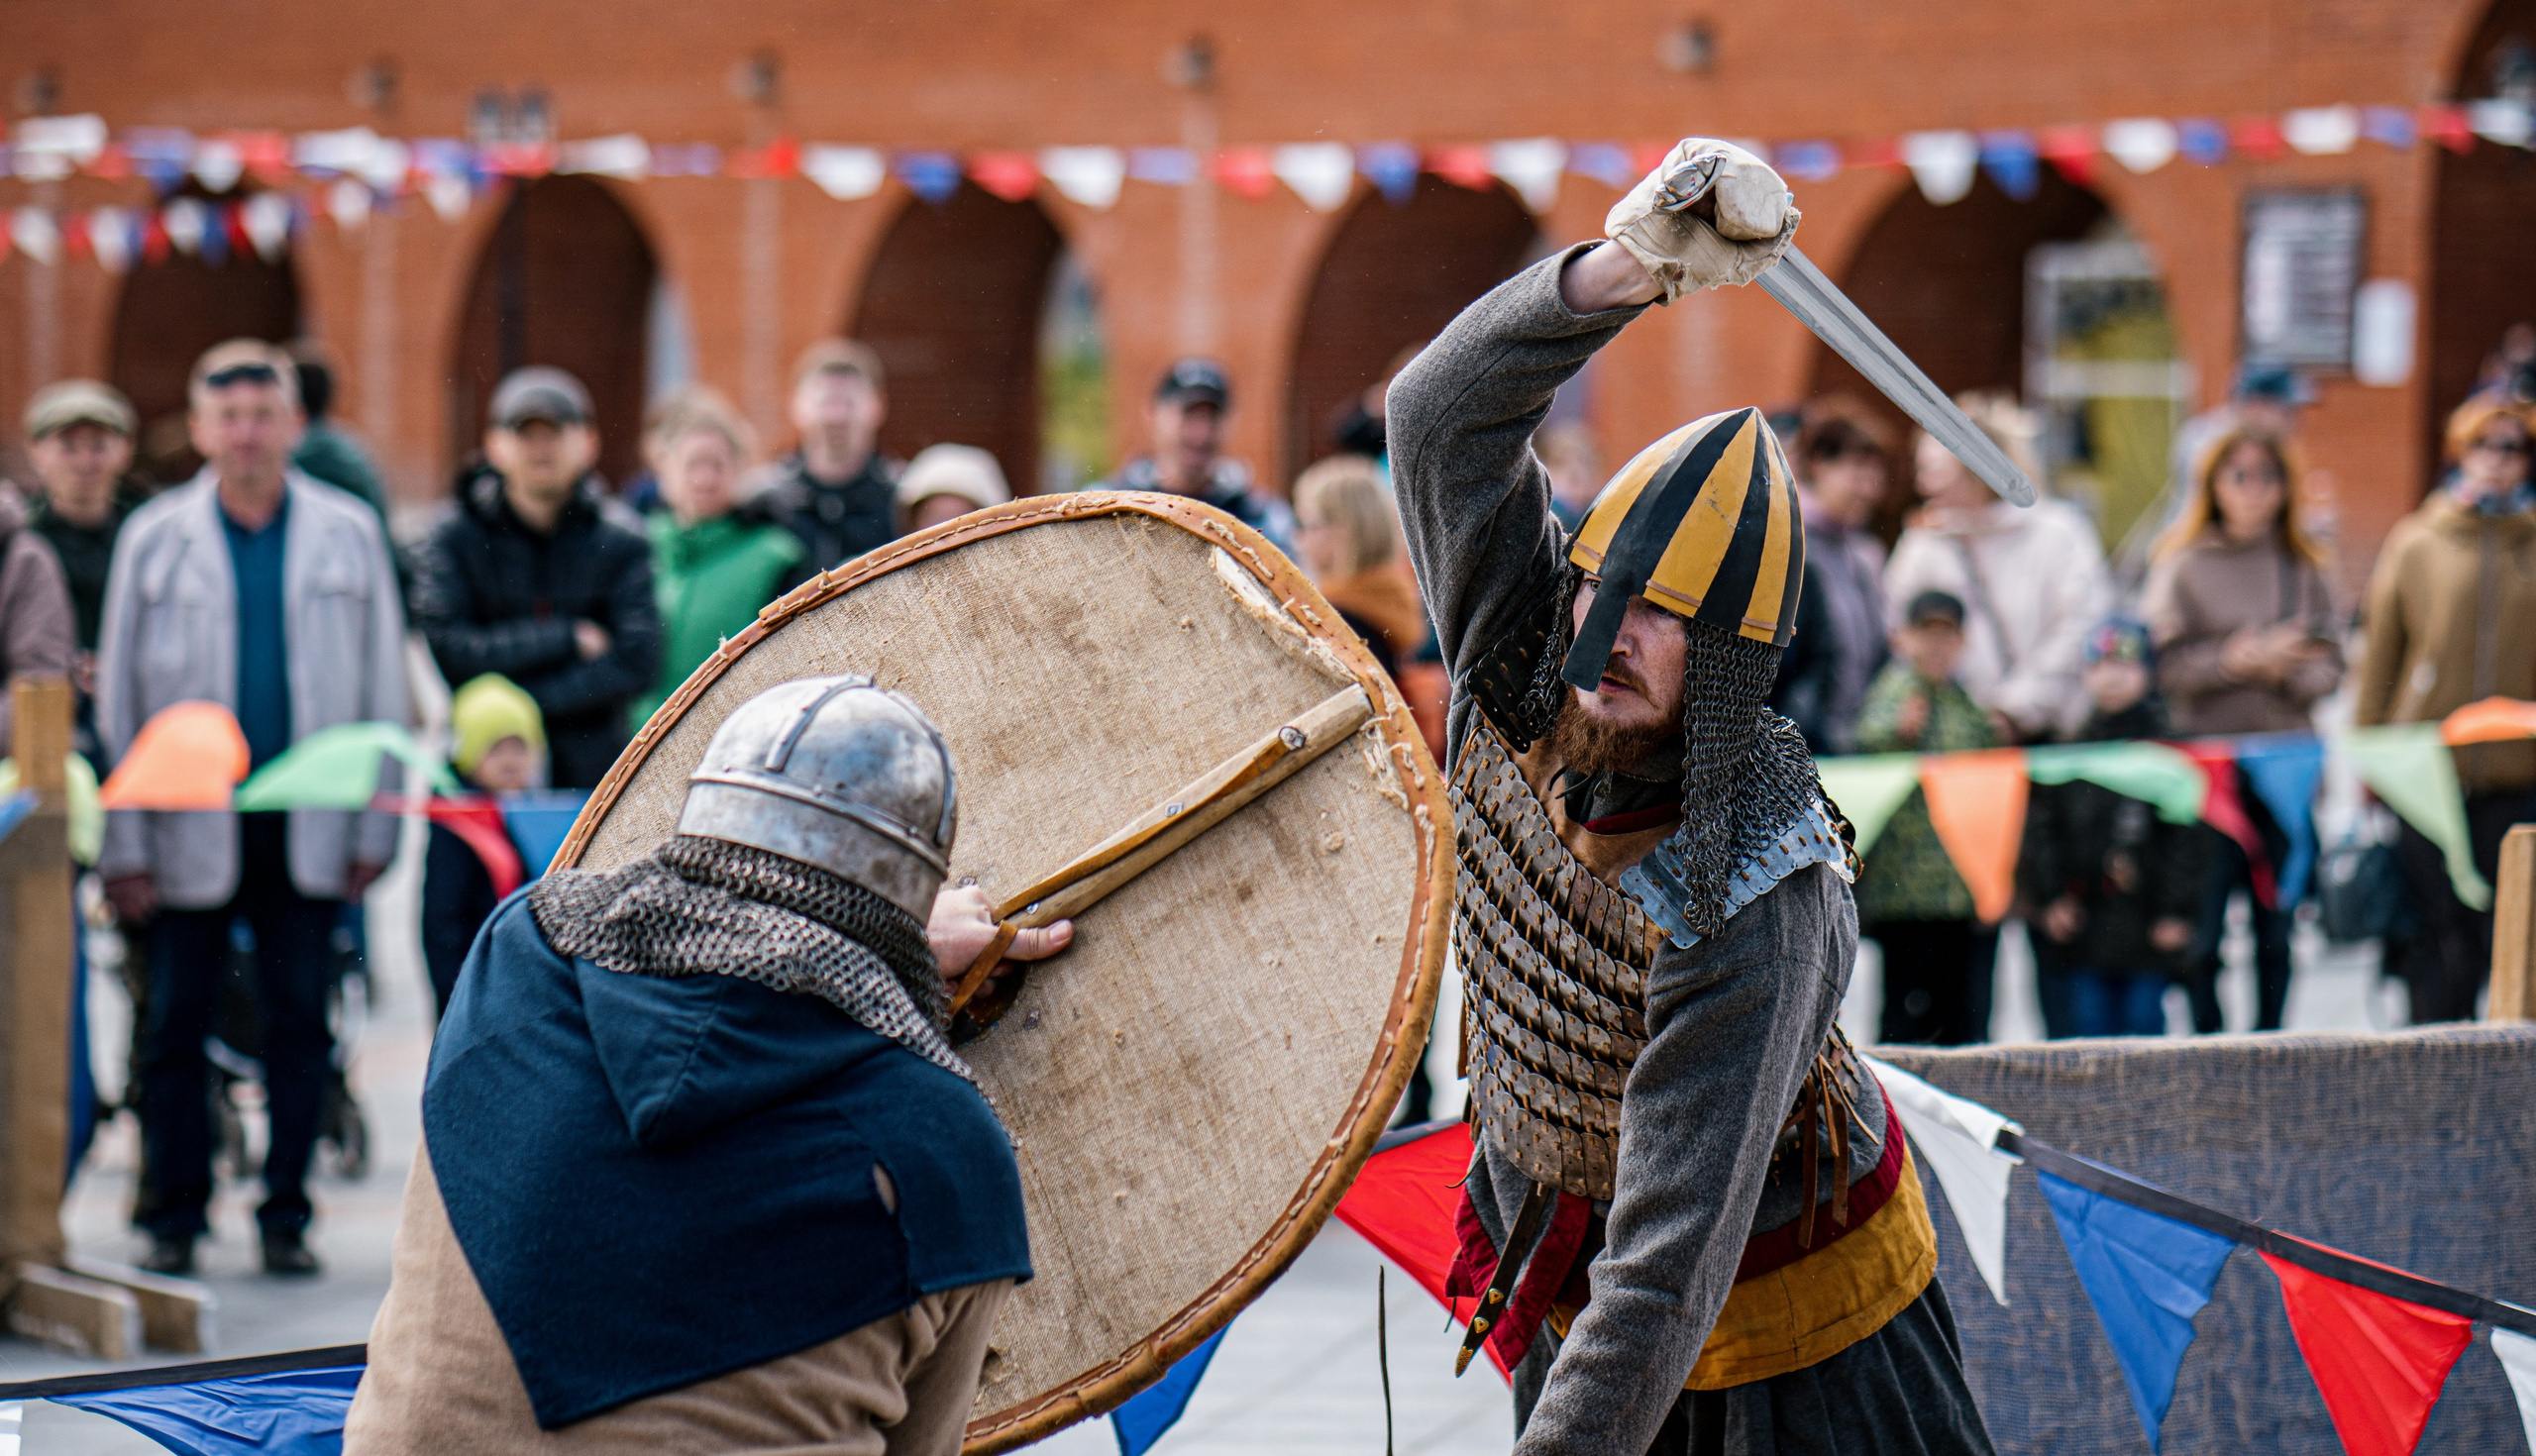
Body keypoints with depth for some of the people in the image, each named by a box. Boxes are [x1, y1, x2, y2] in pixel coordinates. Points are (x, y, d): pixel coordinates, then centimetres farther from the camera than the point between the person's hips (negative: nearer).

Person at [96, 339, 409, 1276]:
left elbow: (383, 687, 7)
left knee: (301, 1028, 4)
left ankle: (285, 1217, 13)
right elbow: (118, 697, 4)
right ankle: (175, 1222, 10)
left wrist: (375, 831, 1)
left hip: (307, 830, 0)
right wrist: (124, 846, -2)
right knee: (176, 1027, 2)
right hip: (191, 830, 0)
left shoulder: (349, 535, 6)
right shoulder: (154, 539, 4)